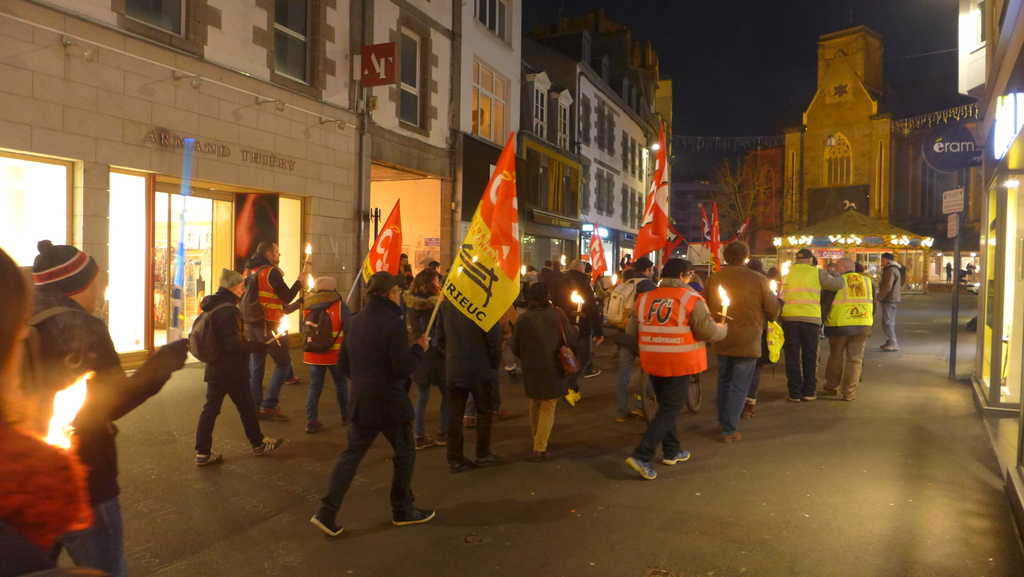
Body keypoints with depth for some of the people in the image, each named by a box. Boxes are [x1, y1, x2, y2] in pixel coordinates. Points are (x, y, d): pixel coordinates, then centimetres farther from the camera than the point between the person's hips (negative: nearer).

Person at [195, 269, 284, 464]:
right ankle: (258, 444, 24)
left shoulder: (212, 306, 8)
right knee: (246, 407, 8)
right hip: (231, 370, -8)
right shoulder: (228, 311, -22)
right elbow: (234, 344, -24)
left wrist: (244, 340, 13)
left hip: (214, 368, 8)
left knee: (210, 408, 9)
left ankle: (203, 452, 12)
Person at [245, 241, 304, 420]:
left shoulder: (250, 271, 12)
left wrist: (283, 307, 22)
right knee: (283, 363, 1)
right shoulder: (272, 272, -13)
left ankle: (255, 407, 13)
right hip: (269, 326, -8)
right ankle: (269, 405, -4)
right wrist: (299, 282, 2)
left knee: (255, 366, 10)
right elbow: (287, 296, -12)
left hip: (253, 325, 8)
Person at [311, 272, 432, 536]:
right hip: (390, 403, -6)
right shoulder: (392, 323, -17)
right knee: (405, 454, 12)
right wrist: (419, 348, -4)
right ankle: (402, 511, 23)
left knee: (351, 455, 12)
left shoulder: (355, 321, 5)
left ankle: (327, 512, 7)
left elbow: (343, 363, 12)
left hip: (361, 401, 6)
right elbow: (403, 368, -19)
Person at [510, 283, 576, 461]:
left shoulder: (523, 318, -5)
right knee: (548, 407, 4)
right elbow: (569, 337, -5)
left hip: (531, 368, 2)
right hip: (553, 368, -2)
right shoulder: (557, 313, -9)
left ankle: (537, 439, 37)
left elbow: (515, 346, 0)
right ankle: (540, 448, -2)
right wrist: (575, 329, 17)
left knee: (535, 404, 23)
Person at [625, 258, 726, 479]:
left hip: (653, 362, 6)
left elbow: (631, 330, 8)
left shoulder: (644, 298, 5)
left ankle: (671, 451, 32)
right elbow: (709, 331, -13)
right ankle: (641, 456, -8)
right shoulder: (691, 299, -10)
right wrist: (725, 329, 9)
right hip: (678, 364, -5)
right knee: (670, 411, 1)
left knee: (665, 406, 22)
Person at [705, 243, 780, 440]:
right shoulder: (758, 279, -10)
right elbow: (773, 310, -3)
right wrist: (765, 320, 18)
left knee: (724, 381, 21)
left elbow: (704, 308, 6)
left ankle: (724, 421, 28)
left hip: (722, 340, 3)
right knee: (740, 386, 4)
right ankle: (729, 430, 4)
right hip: (748, 340, -3)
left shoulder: (713, 279, -4)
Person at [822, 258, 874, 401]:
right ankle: (849, 392, 6)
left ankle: (831, 387, 24)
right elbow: (874, 304, 14)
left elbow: (825, 303, -8)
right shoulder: (867, 281, 9)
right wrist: (870, 322, 23)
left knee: (836, 357, 14)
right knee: (855, 359, 7)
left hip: (839, 325, -3)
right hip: (862, 326, 3)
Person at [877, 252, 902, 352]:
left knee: (887, 322, -10)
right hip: (894, 299, 11)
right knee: (891, 322, 15)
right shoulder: (894, 269, 18)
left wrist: (879, 298, -18)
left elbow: (887, 287, -24)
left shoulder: (890, 270, -16)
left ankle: (893, 344, -11)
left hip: (889, 300, -11)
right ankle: (890, 342, 21)